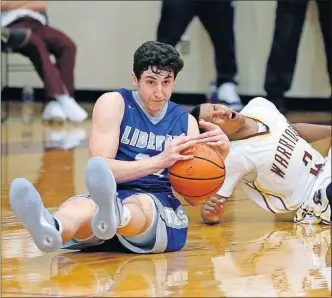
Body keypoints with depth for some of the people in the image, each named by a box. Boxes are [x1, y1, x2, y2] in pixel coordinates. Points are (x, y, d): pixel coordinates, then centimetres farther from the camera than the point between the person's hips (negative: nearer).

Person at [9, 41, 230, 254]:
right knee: (80, 206, -39)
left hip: (161, 209, 1)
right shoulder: (114, 104, 5)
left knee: (139, 204, -39)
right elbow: (100, 168, -10)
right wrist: (159, 161, -22)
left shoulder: (185, 121, 15)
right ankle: (52, 228, -78)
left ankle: (111, 215, -79)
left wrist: (219, 152, -7)